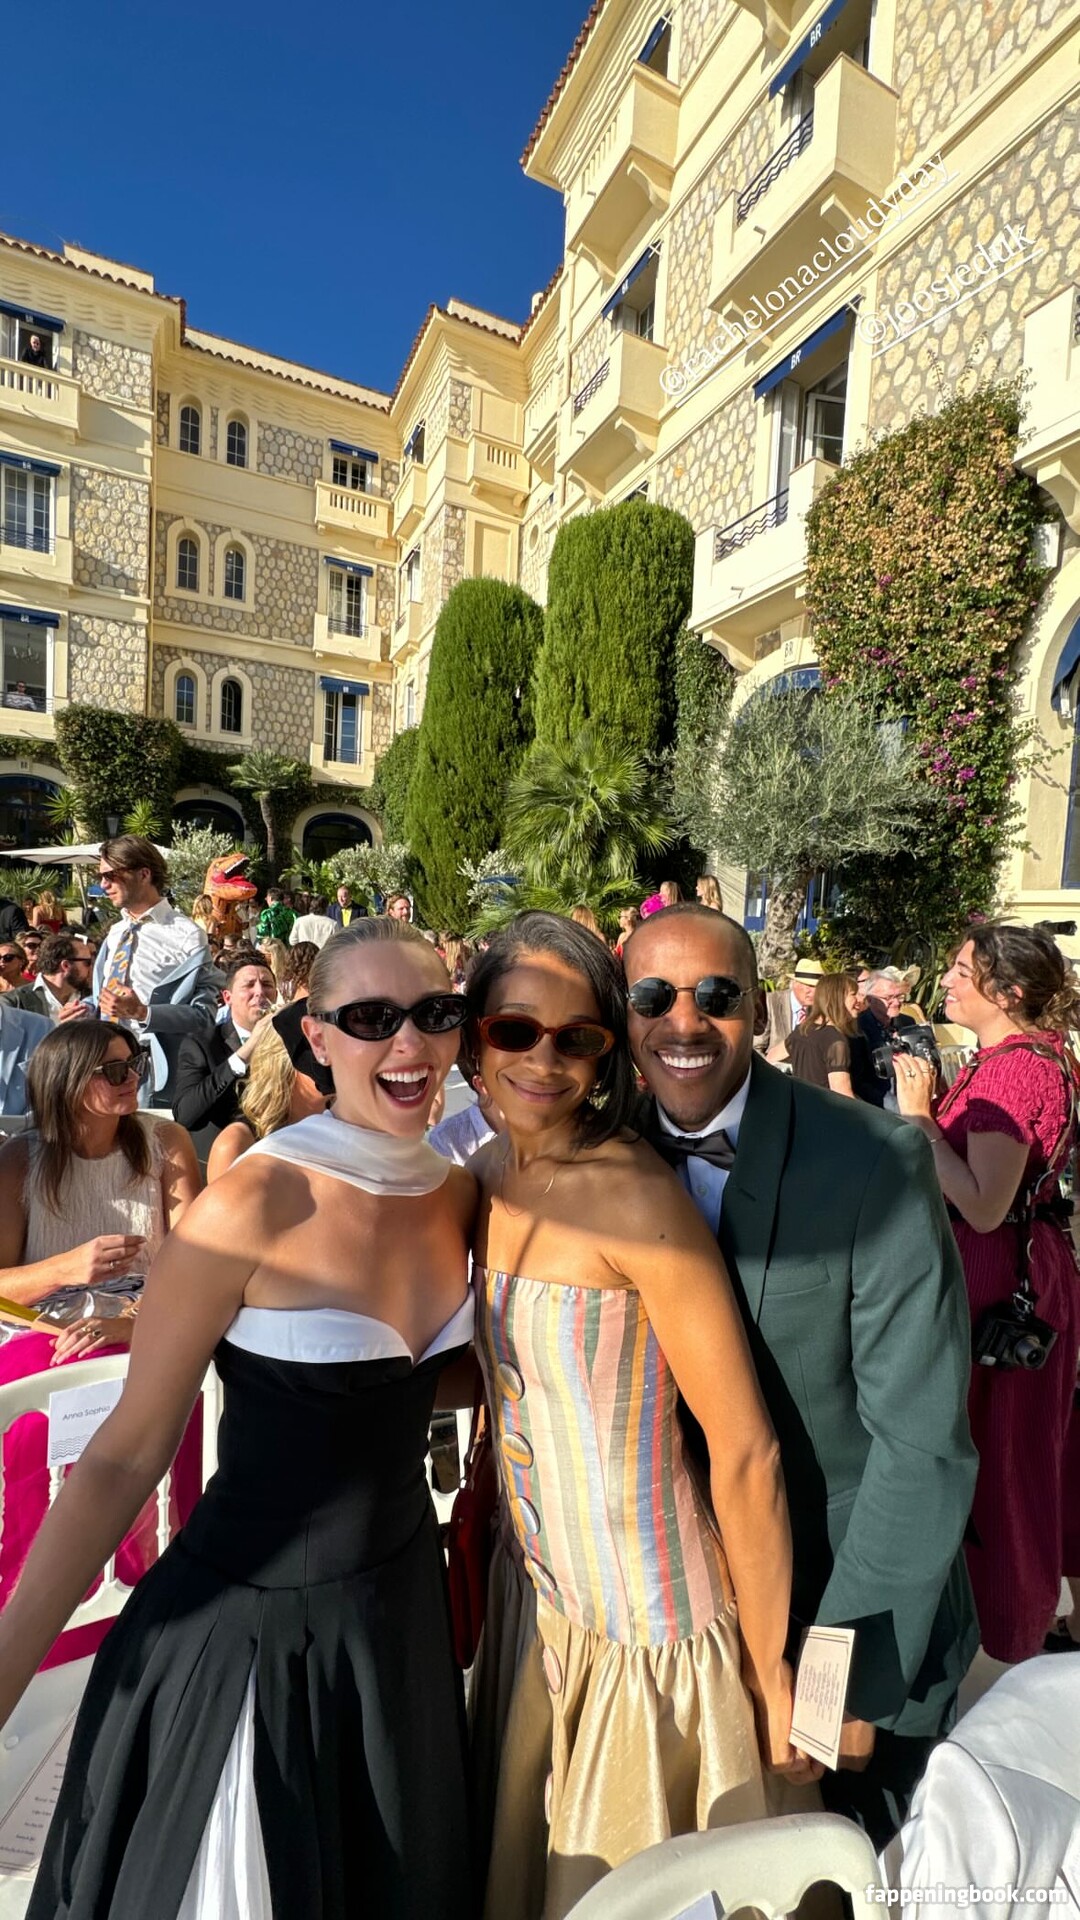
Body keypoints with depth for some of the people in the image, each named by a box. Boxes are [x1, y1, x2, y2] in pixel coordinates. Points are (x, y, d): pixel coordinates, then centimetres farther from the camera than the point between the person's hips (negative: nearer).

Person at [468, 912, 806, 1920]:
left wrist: (770, 1673, -11)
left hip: (648, 1639, -6)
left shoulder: (639, 1197, -27)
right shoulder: (490, 1174, -5)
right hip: (538, 1604, 6)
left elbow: (746, 1453, -21)